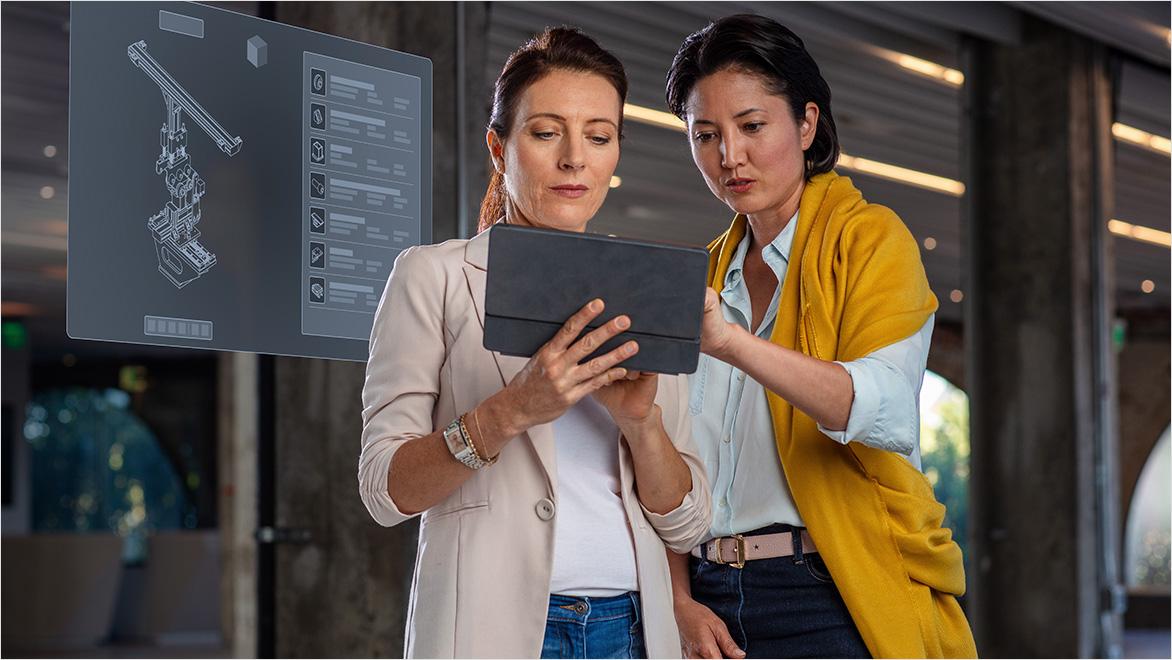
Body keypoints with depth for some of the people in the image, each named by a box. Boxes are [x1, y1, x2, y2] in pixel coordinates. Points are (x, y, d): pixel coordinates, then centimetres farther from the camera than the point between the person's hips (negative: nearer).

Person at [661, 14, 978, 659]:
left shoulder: (869, 237, -2)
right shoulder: (704, 275, 14)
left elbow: (888, 412, -21)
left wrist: (731, 342, -33)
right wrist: (681, 602, -4)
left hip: (839, 601, -4)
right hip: (714, 604, 4)